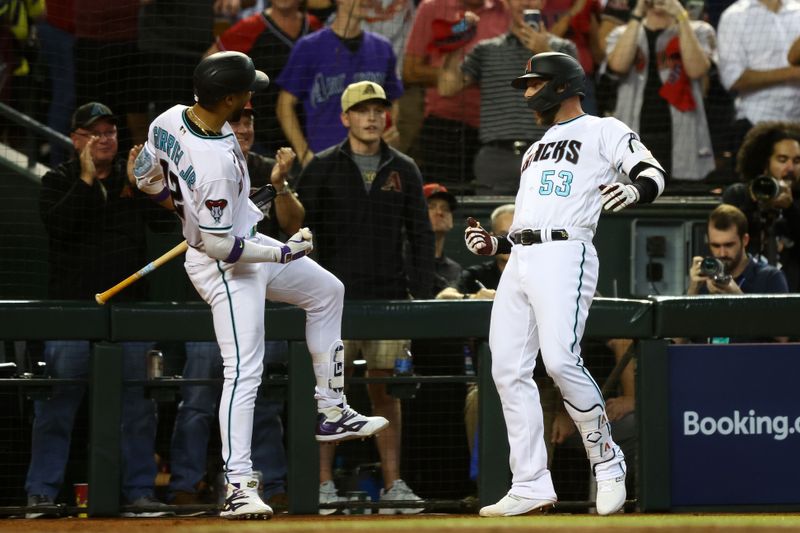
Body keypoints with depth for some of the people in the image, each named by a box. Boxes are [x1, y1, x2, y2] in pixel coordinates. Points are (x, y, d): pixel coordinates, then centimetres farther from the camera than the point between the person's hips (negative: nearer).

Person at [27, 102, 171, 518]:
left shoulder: (135, 176, 13)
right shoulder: (59, 181, 5)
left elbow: (162, 218, 0)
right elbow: (57, 225, -13)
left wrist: (137, 182, -12)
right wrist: (86, 179, -15)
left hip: (128, 306, 3)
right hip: (71, 306, -3)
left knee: (137, 405, 2)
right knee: (57, 404, -4)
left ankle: (139, 488, 8)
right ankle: (42, 492, 0)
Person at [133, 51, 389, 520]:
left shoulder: (168, 120, -8)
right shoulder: (215, 163, -34)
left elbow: (146, 178, 9)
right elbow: (220, 246, -28)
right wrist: (284, 253, -19)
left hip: (245, 240, 10)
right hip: (226, 269, -10)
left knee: (327, 291, 23)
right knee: (244, 372, -11)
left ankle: (332, 412, 27)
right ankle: (239, 485, -9)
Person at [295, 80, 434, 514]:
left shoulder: (403, 170, 11)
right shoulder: (322, 168, 3)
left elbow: (421, 235, 12)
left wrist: (420, 293, 3)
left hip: (390, 298, 2)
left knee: (386, 392, 4)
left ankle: (393, 483, 7)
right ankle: (323, 484, -2)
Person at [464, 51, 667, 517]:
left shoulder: (603, 130, 6)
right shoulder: (537, 148, 30)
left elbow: (653, 173, -9)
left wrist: (635, 189, -31)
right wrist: (495, 245, 18)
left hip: (565, 256, -8)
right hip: (519, 262, 8)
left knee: (561, 360, -22)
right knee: (509, 371, 0)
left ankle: (608, 464, -8)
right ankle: (531, 487, 3)